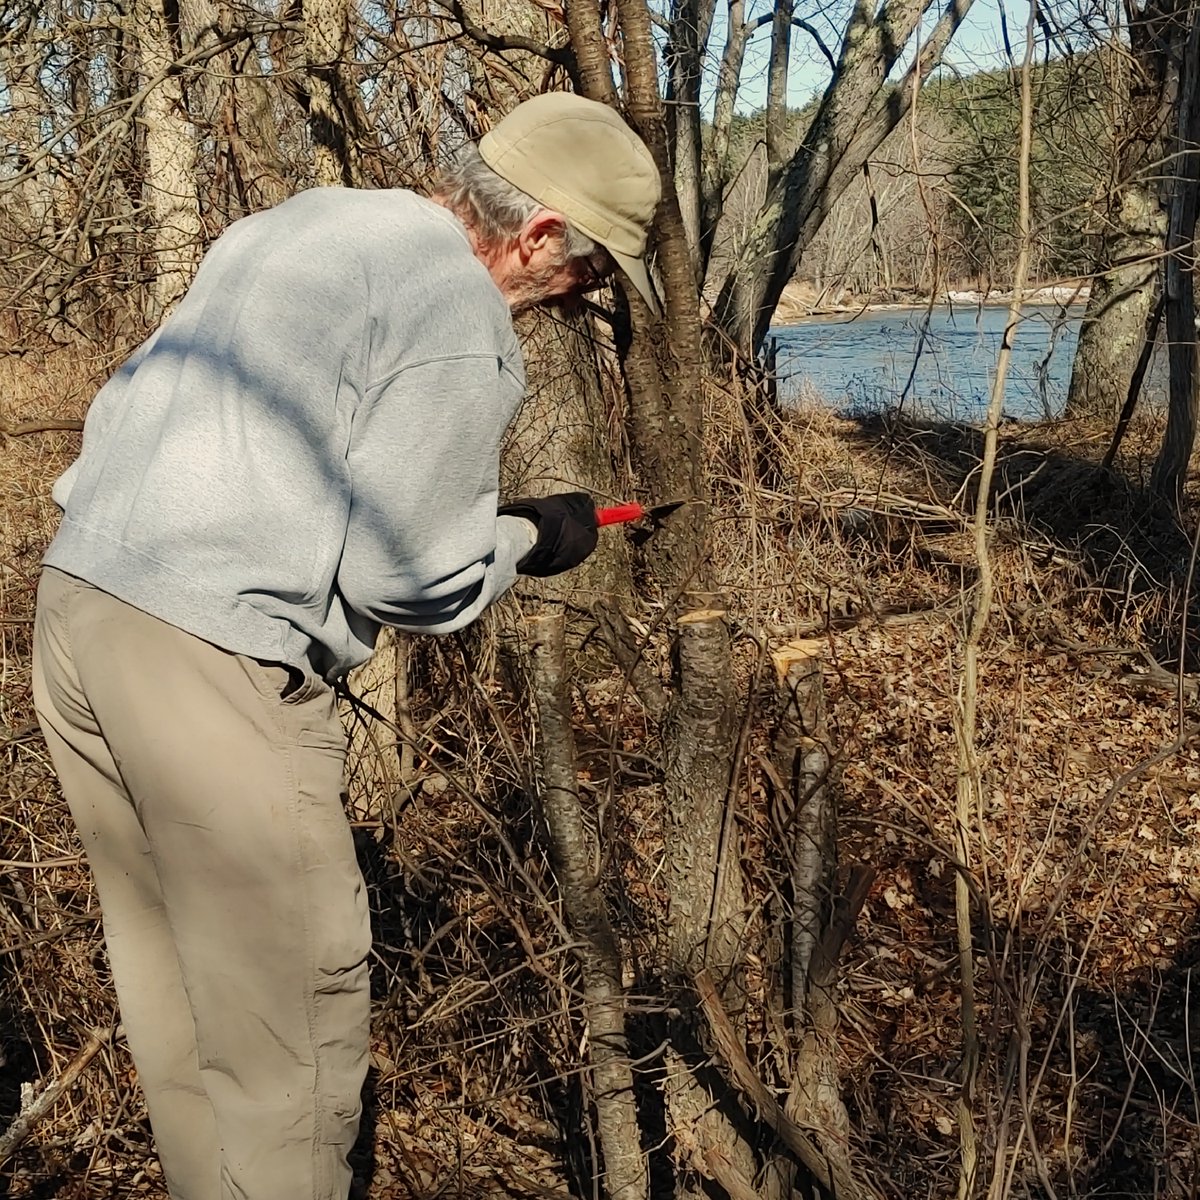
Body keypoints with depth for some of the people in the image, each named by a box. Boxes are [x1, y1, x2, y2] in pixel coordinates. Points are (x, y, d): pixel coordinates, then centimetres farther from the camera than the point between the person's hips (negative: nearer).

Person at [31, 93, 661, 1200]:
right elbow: (403, 577, -12)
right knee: (288, 1013, 4)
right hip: (212, 663, -10)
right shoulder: (461, 319, -12)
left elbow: (133, 397, 19)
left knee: (170, 975, 22)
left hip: (75, 601, 10)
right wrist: (531, 540, 6)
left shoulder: (301, 219, 15)